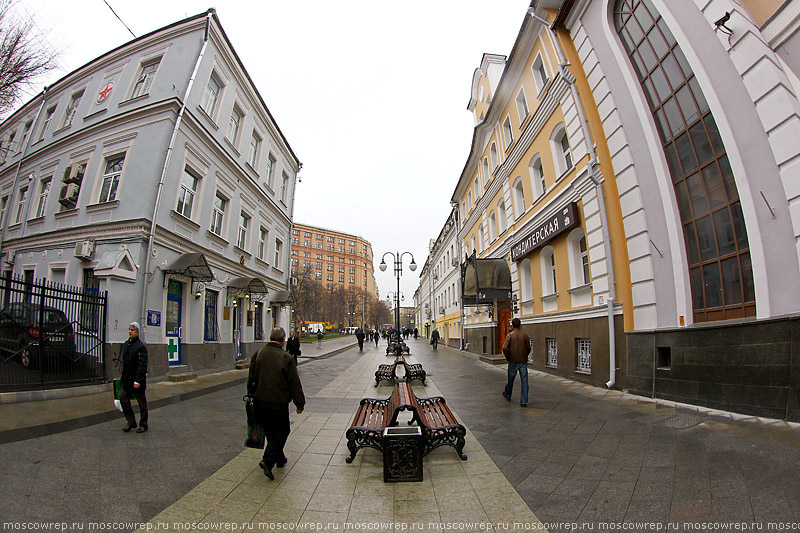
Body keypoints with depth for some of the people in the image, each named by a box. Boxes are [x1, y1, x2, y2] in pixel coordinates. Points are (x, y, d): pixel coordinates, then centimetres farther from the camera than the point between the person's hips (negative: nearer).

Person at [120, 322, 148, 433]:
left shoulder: (141, 346, -15)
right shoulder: (125, 344, 10)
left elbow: (142, 365, -20)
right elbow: (124, 361, 19)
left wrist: (138, 380, -24)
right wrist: (123, 376, 15)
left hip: (137, 380, -7)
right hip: (126, 379, 7)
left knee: (142, 403, 4)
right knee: (123, 399, 6)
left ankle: (143, 424, 16)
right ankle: (131, 422, 21)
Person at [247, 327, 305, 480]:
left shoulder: (258, 354, -2)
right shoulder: (286, 358, -15)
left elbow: (251, 379, 8)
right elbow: (294, 384, -10)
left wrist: (252, 396, 23)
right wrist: (300, 404, 0)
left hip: (260, 403, 6)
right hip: (278, 404, -5)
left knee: (270, 432, 20)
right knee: (281, 432, 9)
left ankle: (280, 458, 33)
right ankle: (268, 461, -4)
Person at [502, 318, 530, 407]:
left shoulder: (510, 335, -9)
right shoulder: (525, 335, -2)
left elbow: (505, 348, -17)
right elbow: (528, 349, -1)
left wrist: (508, 358, -1)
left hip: (513, 361, -1)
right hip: (523, 361, 1)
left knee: (510, 379, 16)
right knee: (524, 381, 3)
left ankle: (507, 395, 36)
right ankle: (524, 401, 2)